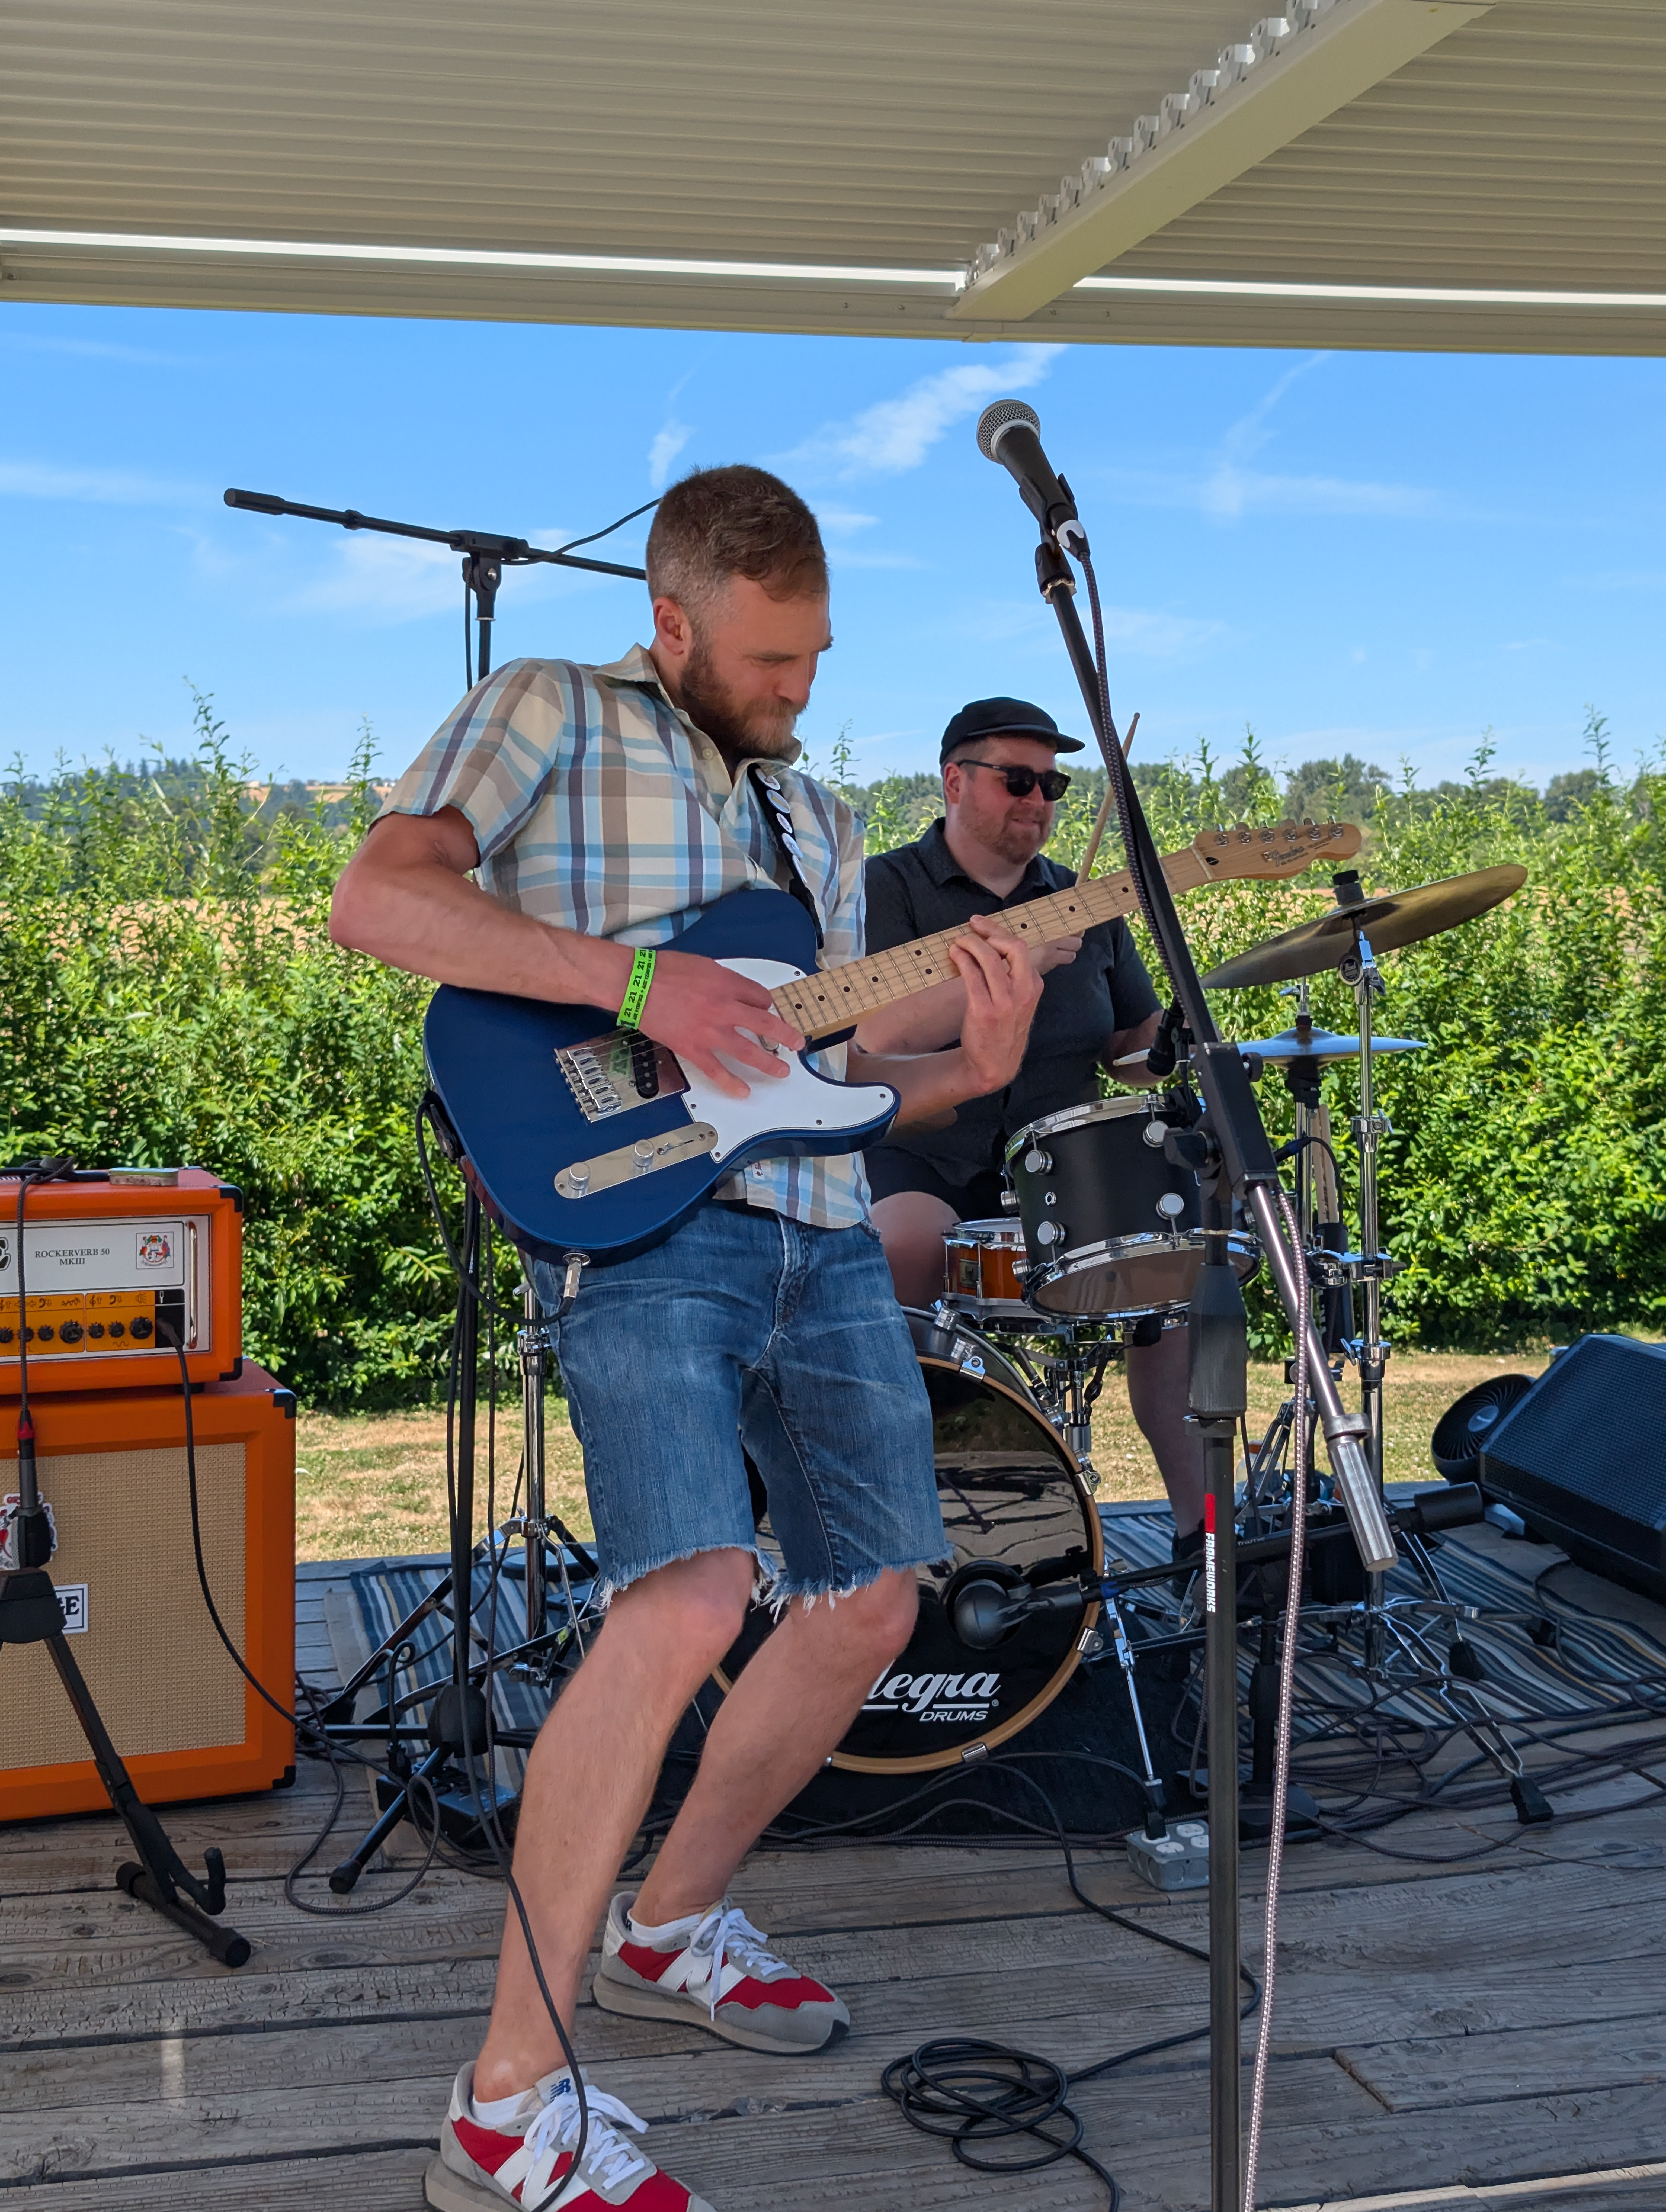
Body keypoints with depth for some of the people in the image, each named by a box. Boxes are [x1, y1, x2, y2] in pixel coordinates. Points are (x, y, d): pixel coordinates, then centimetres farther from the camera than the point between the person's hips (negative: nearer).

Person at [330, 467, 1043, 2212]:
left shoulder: (819, 817, 24)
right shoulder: (551, 716, 3)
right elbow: (375, 898, -12)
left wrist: (968, 1068, 2)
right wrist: (636, 979, -20)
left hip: (823, 1237, 8)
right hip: (641, 1217, -8)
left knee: (870, 1603, 10)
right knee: (690, 1602, -24)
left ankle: (670, 1927, 31)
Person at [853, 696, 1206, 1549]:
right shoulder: (888, 890, -1)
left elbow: (1142, 1041, 19)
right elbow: (881, 1036, -18)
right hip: (921, 1163, -5)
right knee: (906, 1244, -36)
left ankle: (1202, 1522, -6)